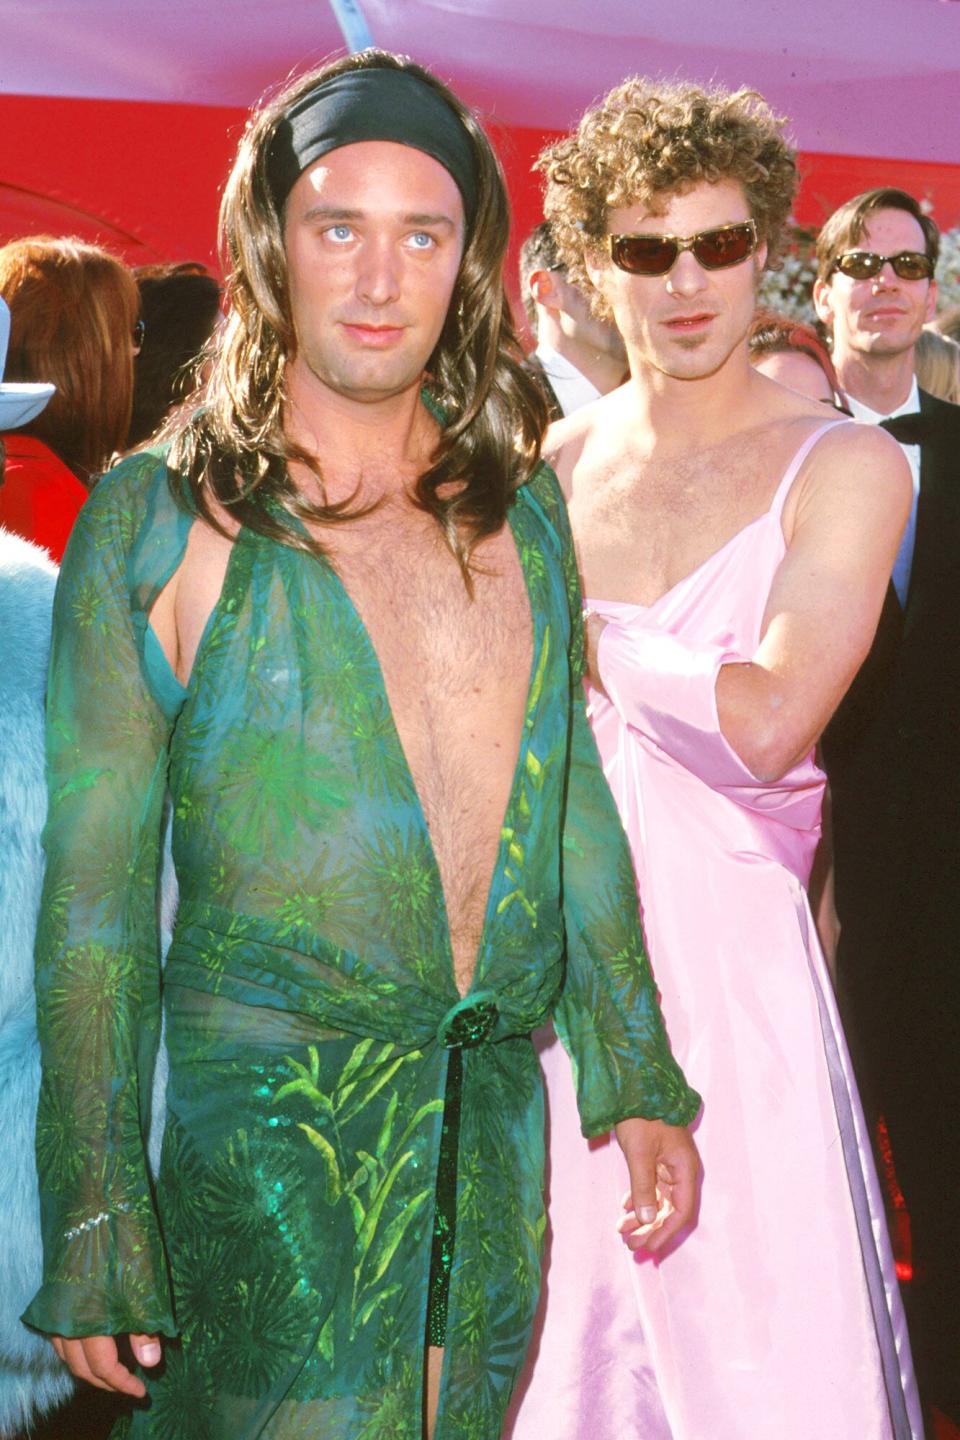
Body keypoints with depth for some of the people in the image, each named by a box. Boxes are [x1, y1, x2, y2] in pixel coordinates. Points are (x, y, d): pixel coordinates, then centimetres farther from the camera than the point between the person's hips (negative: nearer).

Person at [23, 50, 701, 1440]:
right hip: (266, 1120, -4)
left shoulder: (521, 508, 8)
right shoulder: (158, 523, -5)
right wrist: (96, 1226, -8)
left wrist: (638, 1083, 15)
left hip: (499, 1111, 5)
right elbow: (92, 888, -5)